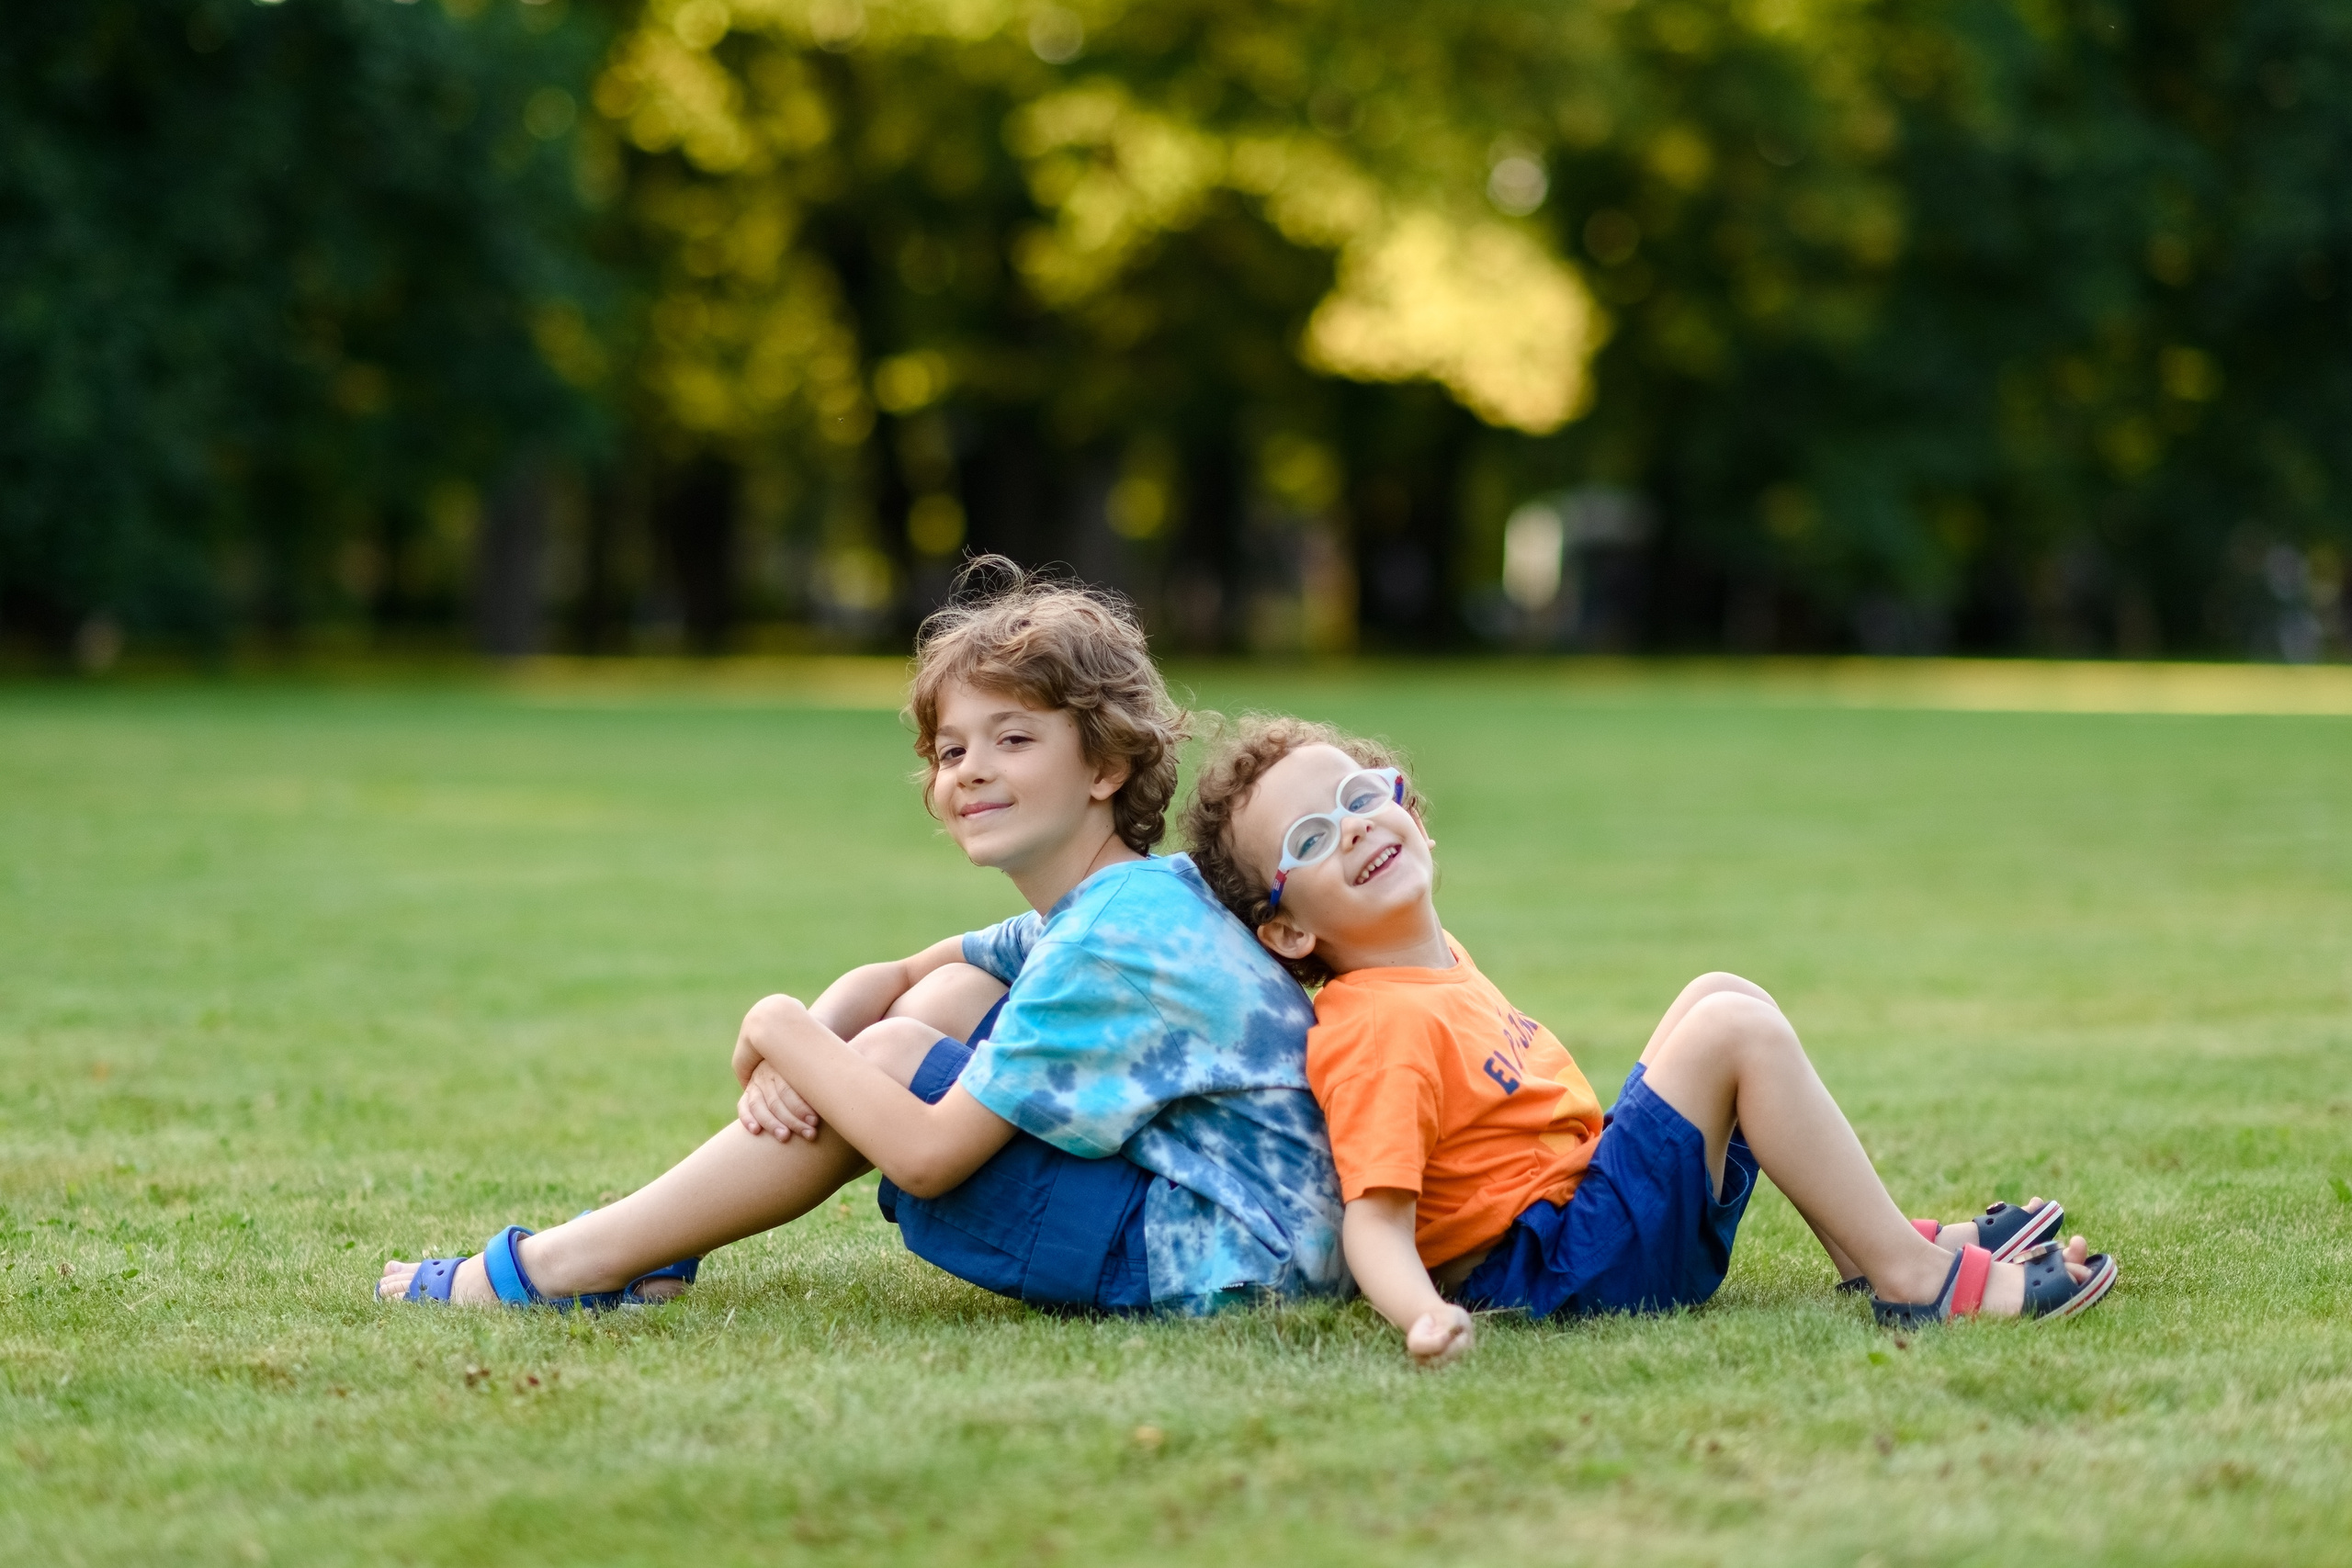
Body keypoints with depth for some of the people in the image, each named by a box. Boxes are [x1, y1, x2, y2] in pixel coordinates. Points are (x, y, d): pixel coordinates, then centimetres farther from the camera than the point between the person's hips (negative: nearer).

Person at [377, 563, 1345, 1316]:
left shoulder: (1109, 944, -19)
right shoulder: (1131, 899, 12)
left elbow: (927, 1156, -23)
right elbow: (891, 978, 20)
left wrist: (785, 1036, -8)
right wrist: (798, 1058, -2)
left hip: (1211, 1257, -10)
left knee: (894, 1056, -11)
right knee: (952, 994, 10)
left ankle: (566, 1267, -1)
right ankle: (652, 1246, 9)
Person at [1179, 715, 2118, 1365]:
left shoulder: (1437, 967, 14)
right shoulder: (1379, 1027, -18)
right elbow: (1375, 1218, -28)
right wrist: (1422, 1315, -44)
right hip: (1556, 1267, -11)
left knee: (1719, 996, 17)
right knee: (1735, 1030, -17)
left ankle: (1866, 1245, 8)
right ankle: (1914, 1279, -17)